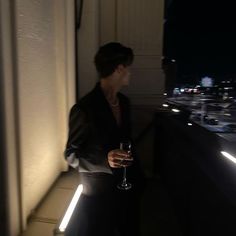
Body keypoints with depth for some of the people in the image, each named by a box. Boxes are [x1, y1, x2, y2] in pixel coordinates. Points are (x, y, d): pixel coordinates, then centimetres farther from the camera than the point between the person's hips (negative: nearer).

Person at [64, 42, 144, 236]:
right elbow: (72, 155, -13)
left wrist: (138, 175, 10)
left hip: (128, 189, 7)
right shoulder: (84, 109, -20)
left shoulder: (124, 102, 2)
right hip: (98, 195, -6)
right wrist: (105, 160, -28)